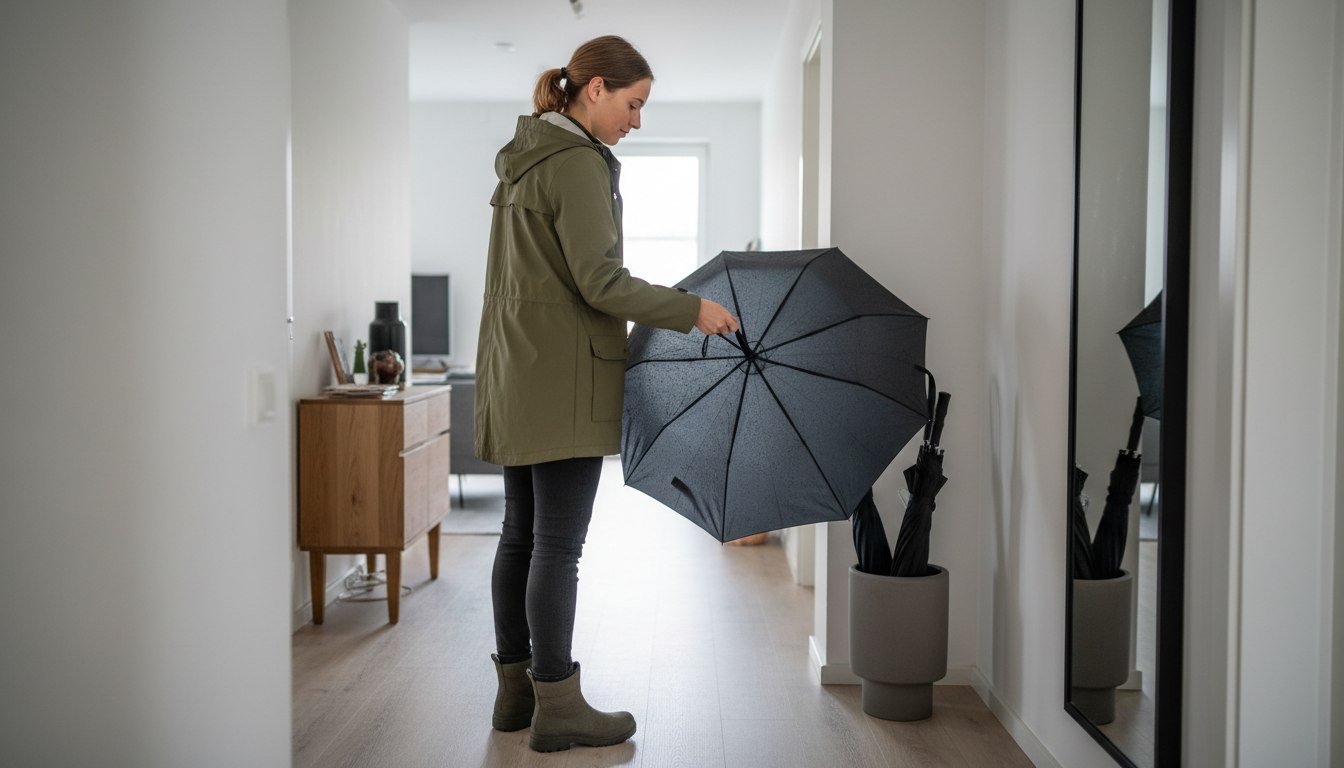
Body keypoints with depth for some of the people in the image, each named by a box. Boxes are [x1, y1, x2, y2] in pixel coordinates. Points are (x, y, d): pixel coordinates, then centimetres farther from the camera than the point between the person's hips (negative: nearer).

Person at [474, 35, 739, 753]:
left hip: (515, 371, 10)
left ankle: (515, 689, 21)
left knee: (521, 534, 12)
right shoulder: (579, 162, -12)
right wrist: (692, 309, -10)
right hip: (564, 377, -10)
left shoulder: (523, 160, 18)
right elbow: (600, 281, -18)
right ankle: (557, 707, 2)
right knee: (558, 545, -5)